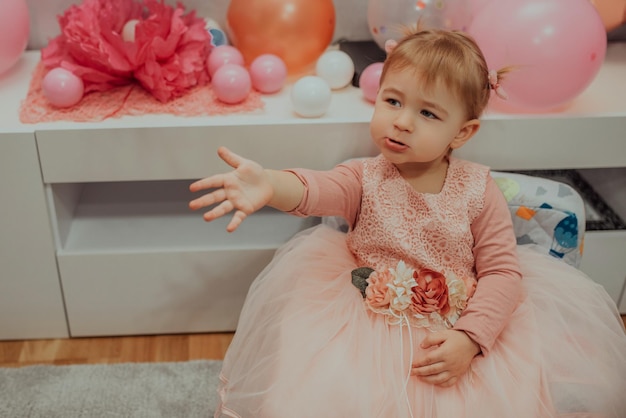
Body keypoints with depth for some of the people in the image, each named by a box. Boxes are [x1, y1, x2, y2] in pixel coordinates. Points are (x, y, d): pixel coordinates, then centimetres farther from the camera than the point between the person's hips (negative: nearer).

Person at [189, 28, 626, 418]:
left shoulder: (479, 190, -7)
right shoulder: (365, 178, -8)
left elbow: (502, 272, -7)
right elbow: (315, 189, -29)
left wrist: (469, 339, -21)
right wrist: (269, 184, -52)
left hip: (463, 330, 1)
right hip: (367, 331, 0)